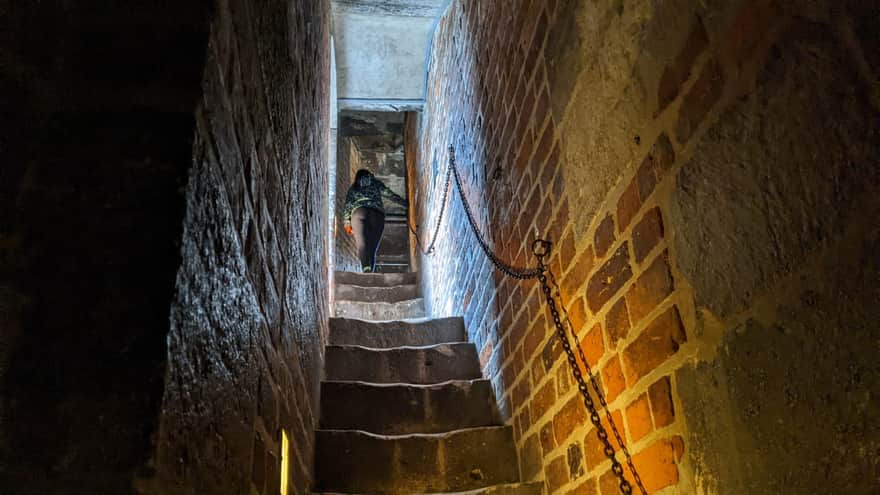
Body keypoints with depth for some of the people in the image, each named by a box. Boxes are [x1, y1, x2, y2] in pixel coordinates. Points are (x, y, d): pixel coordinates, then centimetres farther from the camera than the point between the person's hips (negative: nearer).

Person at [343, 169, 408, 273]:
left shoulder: (353, 188, 29)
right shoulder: (376, 183, 26)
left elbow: (347, 205, 20)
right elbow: (389, 194, 15)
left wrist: (347, 223, 19)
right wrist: (405, 203, 17)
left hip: (358, 212, 0)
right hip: (377, 214, 1)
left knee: (361, 244, -16)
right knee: (372, 248, 1)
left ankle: (366, 267, -42)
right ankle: (371, 272, -15)